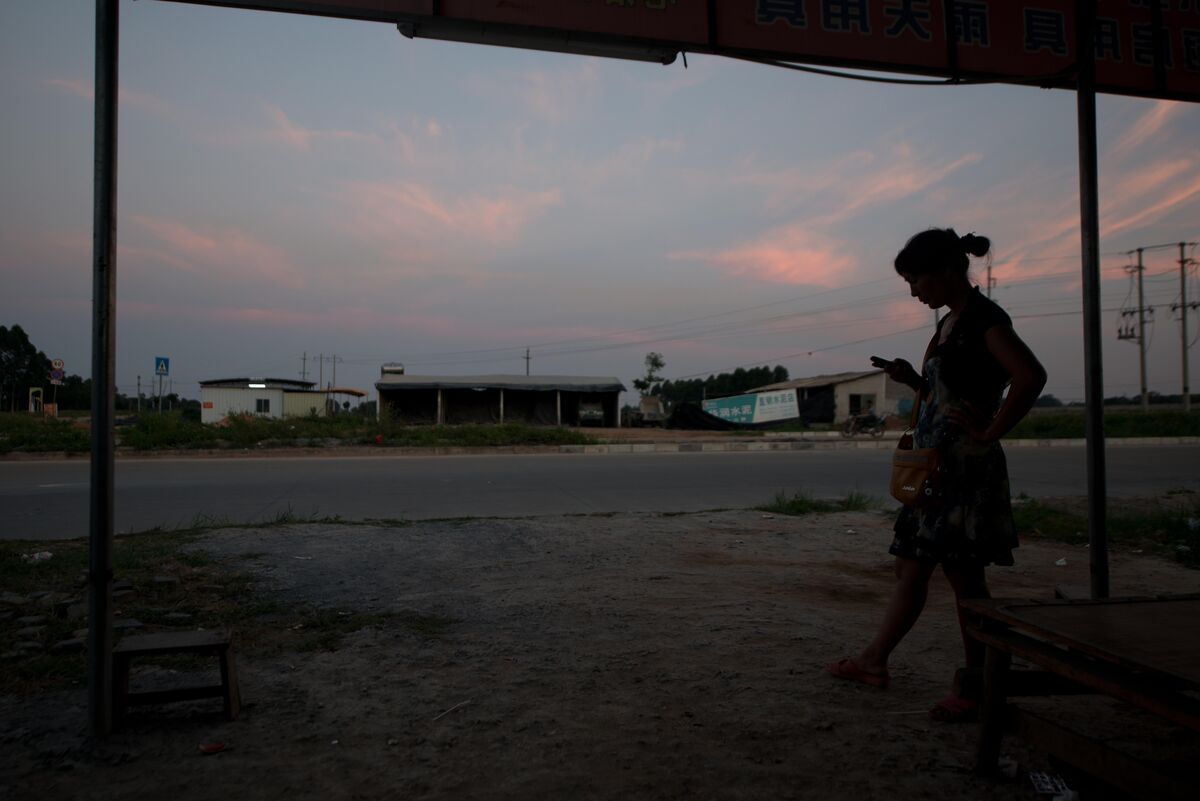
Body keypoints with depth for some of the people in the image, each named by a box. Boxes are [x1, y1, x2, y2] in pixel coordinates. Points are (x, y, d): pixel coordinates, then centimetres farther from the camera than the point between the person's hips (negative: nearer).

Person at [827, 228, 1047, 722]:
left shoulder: (984, 319, -12)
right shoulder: (949, 323, 15)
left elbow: (1031, 376, -27)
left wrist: (989, 433, -21)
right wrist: (912, 380, 6)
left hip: (968, 468, -9)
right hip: (933, 465, 9)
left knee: (964, 576, -1)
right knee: (910, 568, 15)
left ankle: (976, 688, 12)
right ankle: (874, 661, 26)